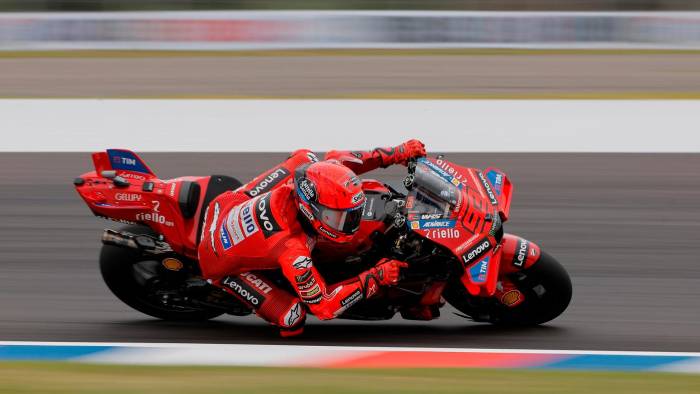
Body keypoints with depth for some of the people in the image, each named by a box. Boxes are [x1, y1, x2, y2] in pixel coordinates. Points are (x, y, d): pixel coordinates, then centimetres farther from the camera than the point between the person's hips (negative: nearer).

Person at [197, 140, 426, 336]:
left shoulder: (303, 168, -28)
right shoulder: (292, 251, -42)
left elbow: (335, 159, -3)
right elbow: (323, 305, -30)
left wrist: (396, 154, -9)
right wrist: (376, 278, -31)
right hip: (225, 264, -6)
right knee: (292, 319, -16)